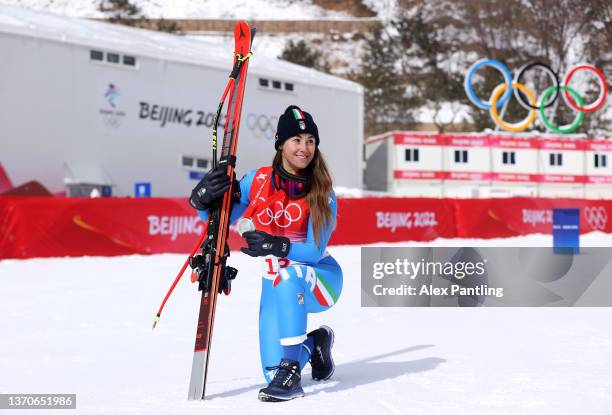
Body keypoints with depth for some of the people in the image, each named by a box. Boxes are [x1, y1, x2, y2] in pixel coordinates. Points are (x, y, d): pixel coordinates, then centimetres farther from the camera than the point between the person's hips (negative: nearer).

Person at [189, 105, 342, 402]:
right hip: (278, 286, 3)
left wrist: (277, 245, -36)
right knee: (274, 374, -4)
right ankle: (314, 343, 32)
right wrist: (203, 201, -22)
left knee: (287, 275, -39)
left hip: (320, 279, -3)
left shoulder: (322, 195, -14)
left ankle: (290, 370, -33)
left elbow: (314, 253, -19)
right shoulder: (257, 181, -8)